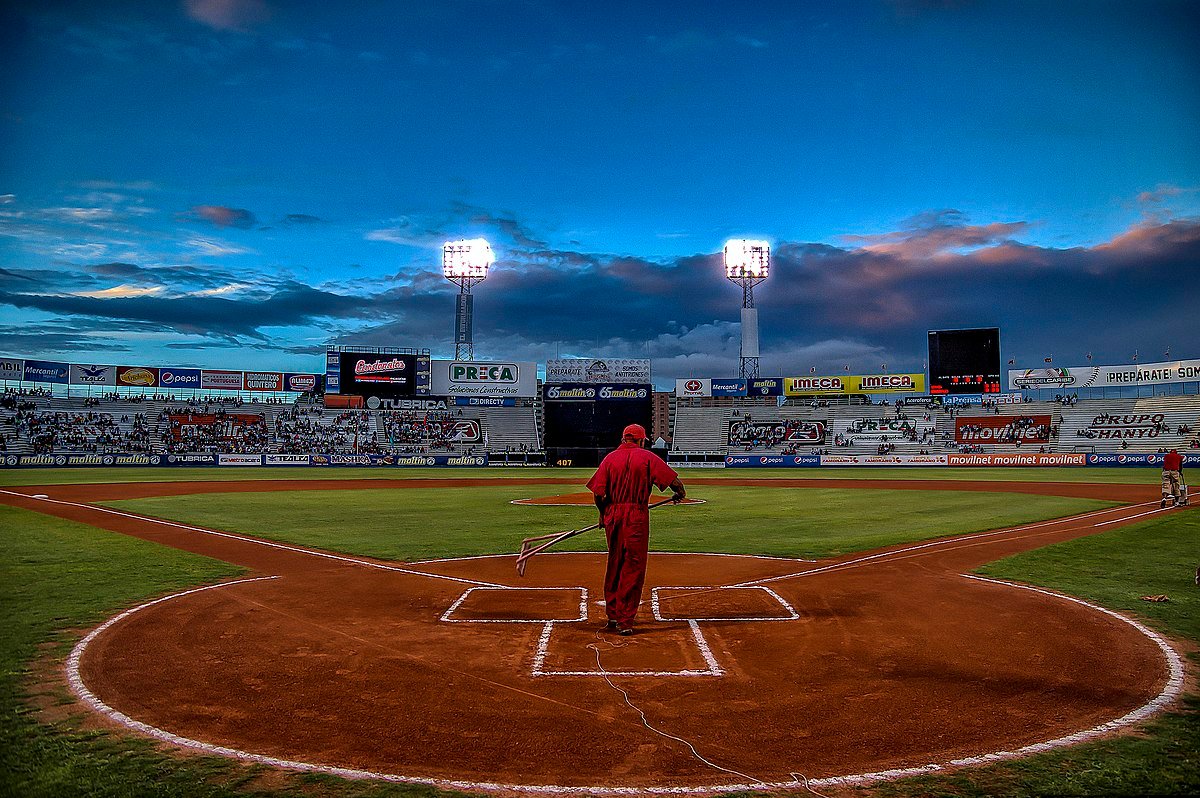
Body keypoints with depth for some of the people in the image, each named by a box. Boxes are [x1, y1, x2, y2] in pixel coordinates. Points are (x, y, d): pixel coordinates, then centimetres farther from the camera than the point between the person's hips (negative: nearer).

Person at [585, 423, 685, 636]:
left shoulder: (610, 458, 5)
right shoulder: (647, 457, -1)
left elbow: (597, 493, -2)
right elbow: (674, 481, -5)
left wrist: (603, 514, 14)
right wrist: (679, 494, 16)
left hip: (612, 516, 4)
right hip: (637, 516, -3)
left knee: (614, 565, 17)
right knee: (633, 568, 2)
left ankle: (612, 616, 25)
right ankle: (624, 621, 2)